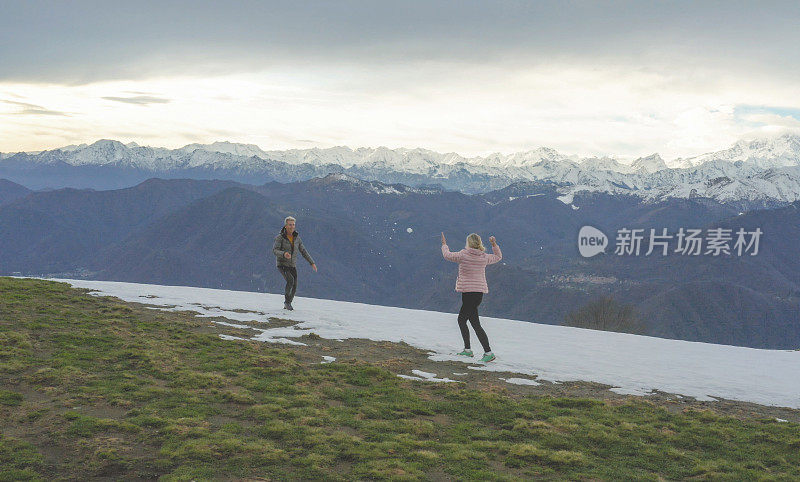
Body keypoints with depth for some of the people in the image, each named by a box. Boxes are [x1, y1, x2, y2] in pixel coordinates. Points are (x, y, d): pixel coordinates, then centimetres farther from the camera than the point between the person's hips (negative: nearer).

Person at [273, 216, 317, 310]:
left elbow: (303, 251, 10)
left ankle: (287, 305, 18)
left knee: (294, 286, -4)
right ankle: (286, 301, -9)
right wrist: (284, 254, -43)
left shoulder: (296, 237, 4)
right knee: (290, 280, -28)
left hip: (292, 266, 5)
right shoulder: (280, 237, -11)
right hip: (282, 265, -5)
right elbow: (275, 250, -22)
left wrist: (312, 263, 5)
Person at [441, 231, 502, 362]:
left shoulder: (463, 255, -9)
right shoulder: (484, 257, 5)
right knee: (461, 319, 18)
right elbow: (498, 257, 23)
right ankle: (467, 349, 20)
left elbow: (447, 255, 7)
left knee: (475, 324, -2)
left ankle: (488, 352, -5)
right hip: (479, 292, 7)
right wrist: (494, 244, 28)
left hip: (468, 292, -7)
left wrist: (444, 245, 25)